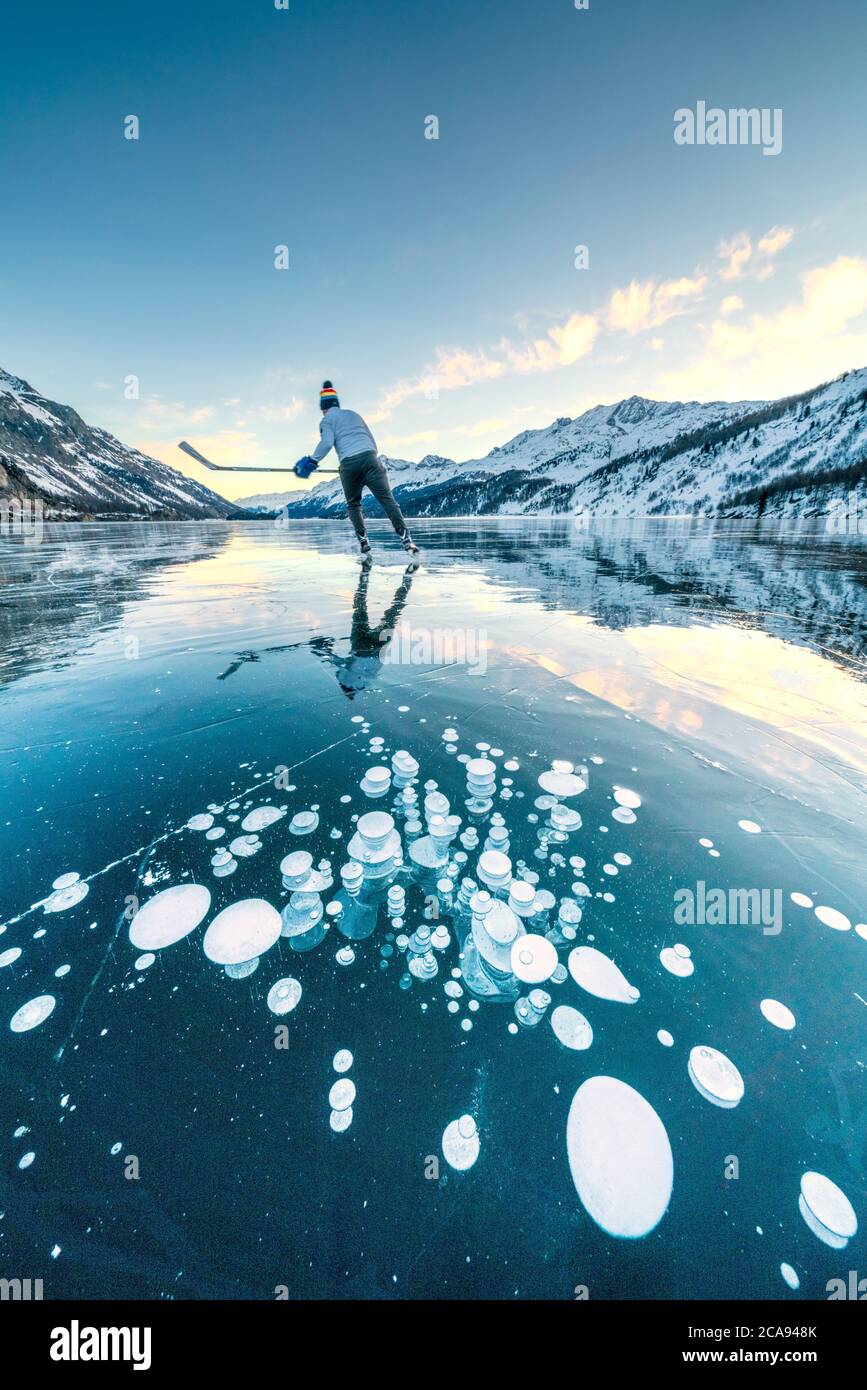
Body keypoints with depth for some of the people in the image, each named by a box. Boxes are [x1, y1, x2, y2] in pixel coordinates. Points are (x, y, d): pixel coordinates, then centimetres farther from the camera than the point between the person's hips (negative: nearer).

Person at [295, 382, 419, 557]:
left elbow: (327, 442, -5)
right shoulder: (353, 414, 29)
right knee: (387, 499, -5)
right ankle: (406, 538, -19)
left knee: (353, 504, 17)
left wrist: (313, 460, 0)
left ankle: (363, 541, 7)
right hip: (370, 457, 2)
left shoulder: (327, 420, 14)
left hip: (349, 464, -2)